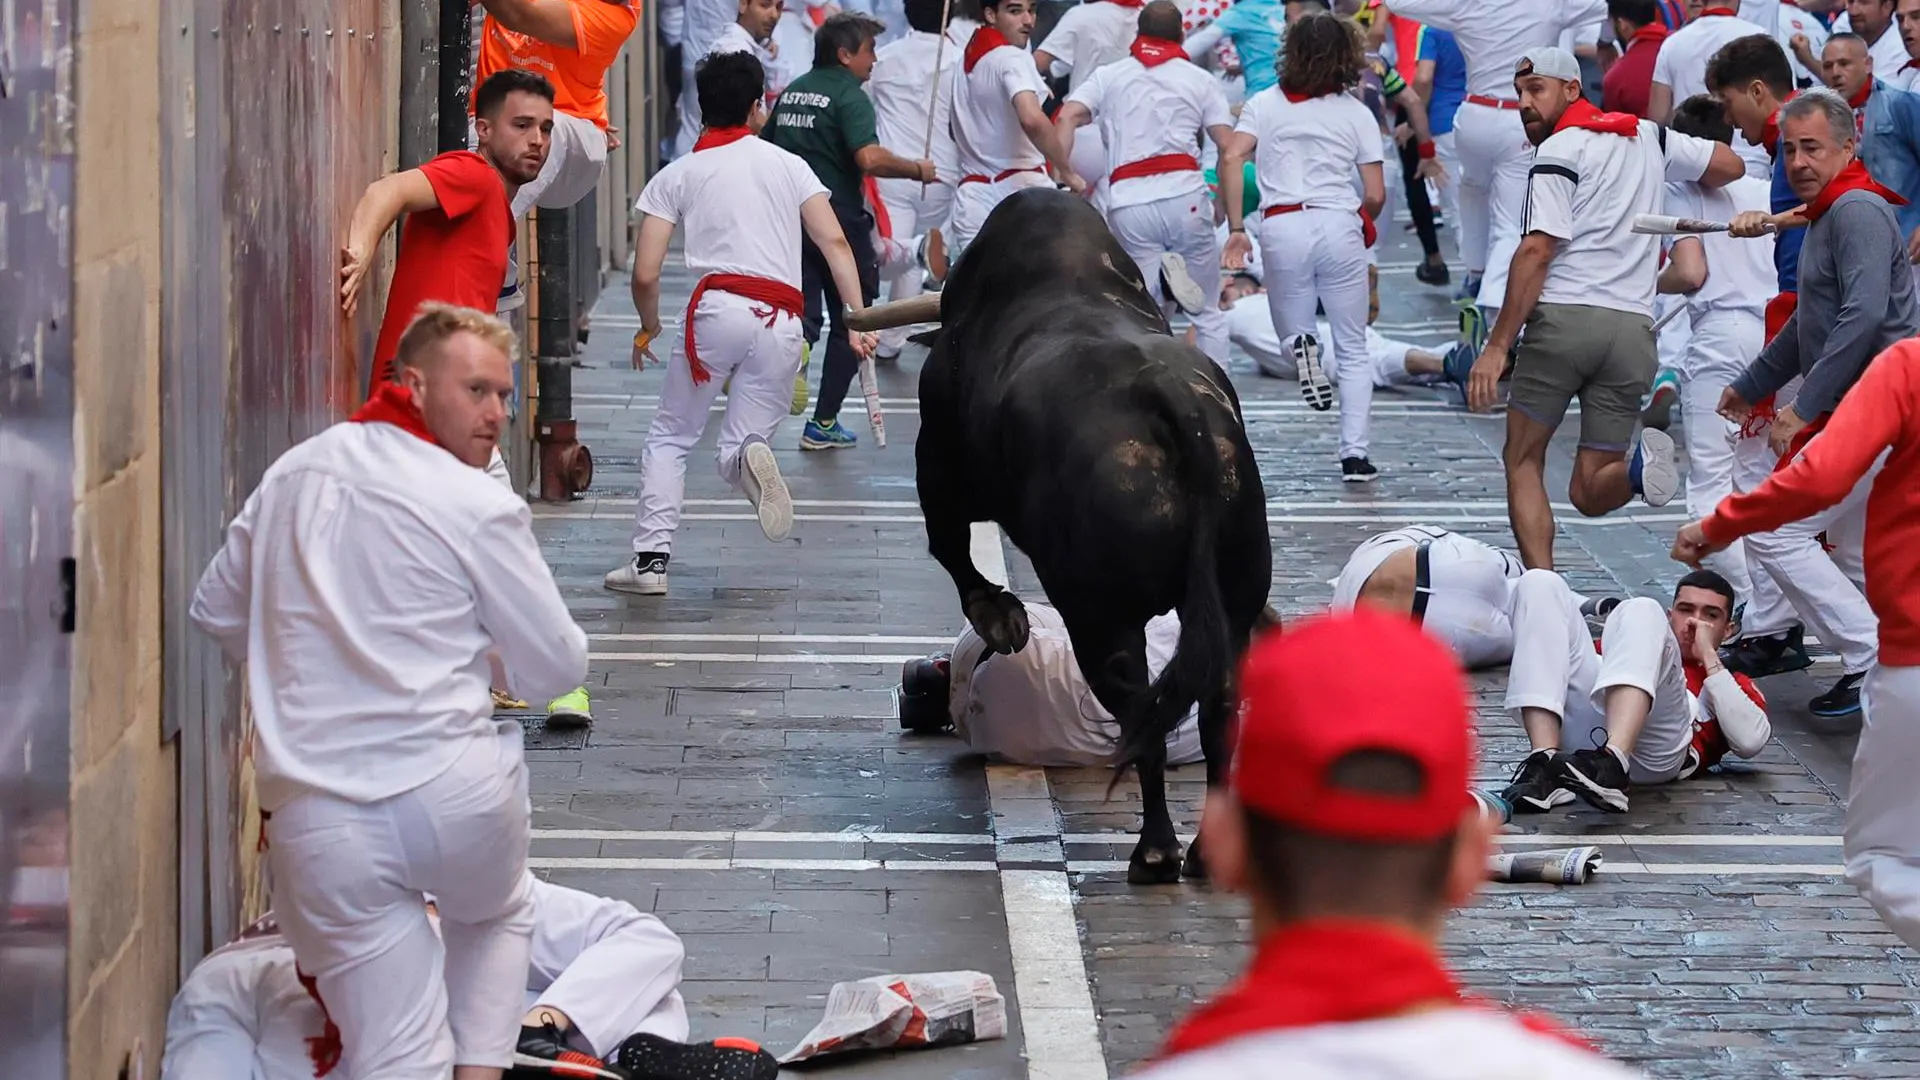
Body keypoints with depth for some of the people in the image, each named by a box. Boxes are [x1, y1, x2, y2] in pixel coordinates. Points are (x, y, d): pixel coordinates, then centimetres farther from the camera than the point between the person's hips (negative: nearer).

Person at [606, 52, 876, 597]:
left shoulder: (678, 175, 12)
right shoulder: (789, 165, 18)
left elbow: (645, 275, 6)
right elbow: (835, 243, 5)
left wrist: (648, 328, 24)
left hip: (719, 308, -2)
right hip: (783, 323, 2)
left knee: (669, 438, 12)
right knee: (735, 448, 9)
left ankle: (651, 557, -2)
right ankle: (748, 457, -28)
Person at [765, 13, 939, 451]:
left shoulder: (791, 93, 11)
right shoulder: (849, 95, -13)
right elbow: (870, 157, -27)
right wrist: (917, 169, -13)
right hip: (840, 218, -6)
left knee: (802, 315, 6)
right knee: (850, 323, 9)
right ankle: (823, 424, 10)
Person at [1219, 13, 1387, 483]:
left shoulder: (1264, 104, 8)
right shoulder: (1356, 113, 7)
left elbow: (1230, 157, -6)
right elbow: (1375, 196, 5)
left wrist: (1235, 228, -2)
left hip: (1282, 228, 0)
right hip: (1338, 225, 0)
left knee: (1291, 331, 19)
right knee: (1352, 350, 10)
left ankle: (1303, 347, -18)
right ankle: (1354, 453, -3)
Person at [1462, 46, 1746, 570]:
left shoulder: (1559, 151, -2)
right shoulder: (1647, 136, 17)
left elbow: (1537, 253, -10)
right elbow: (1729, 165, 23)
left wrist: (1497, 346, -11)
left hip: (1564, 316, -5)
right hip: (1634, 327, 5)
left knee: (1523, 462, 9)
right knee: (1590, 495, 8)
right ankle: (1636, 465, -26)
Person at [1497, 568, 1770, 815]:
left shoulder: (1734, 685, 36)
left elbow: (1750, 742, 12)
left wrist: (1708, 657, 16)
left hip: (1655, 748, -3)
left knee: (1641, 612, -20)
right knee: (1540, 584, -5)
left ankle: (1611, 765, -48)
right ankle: (1544, 761, -29)